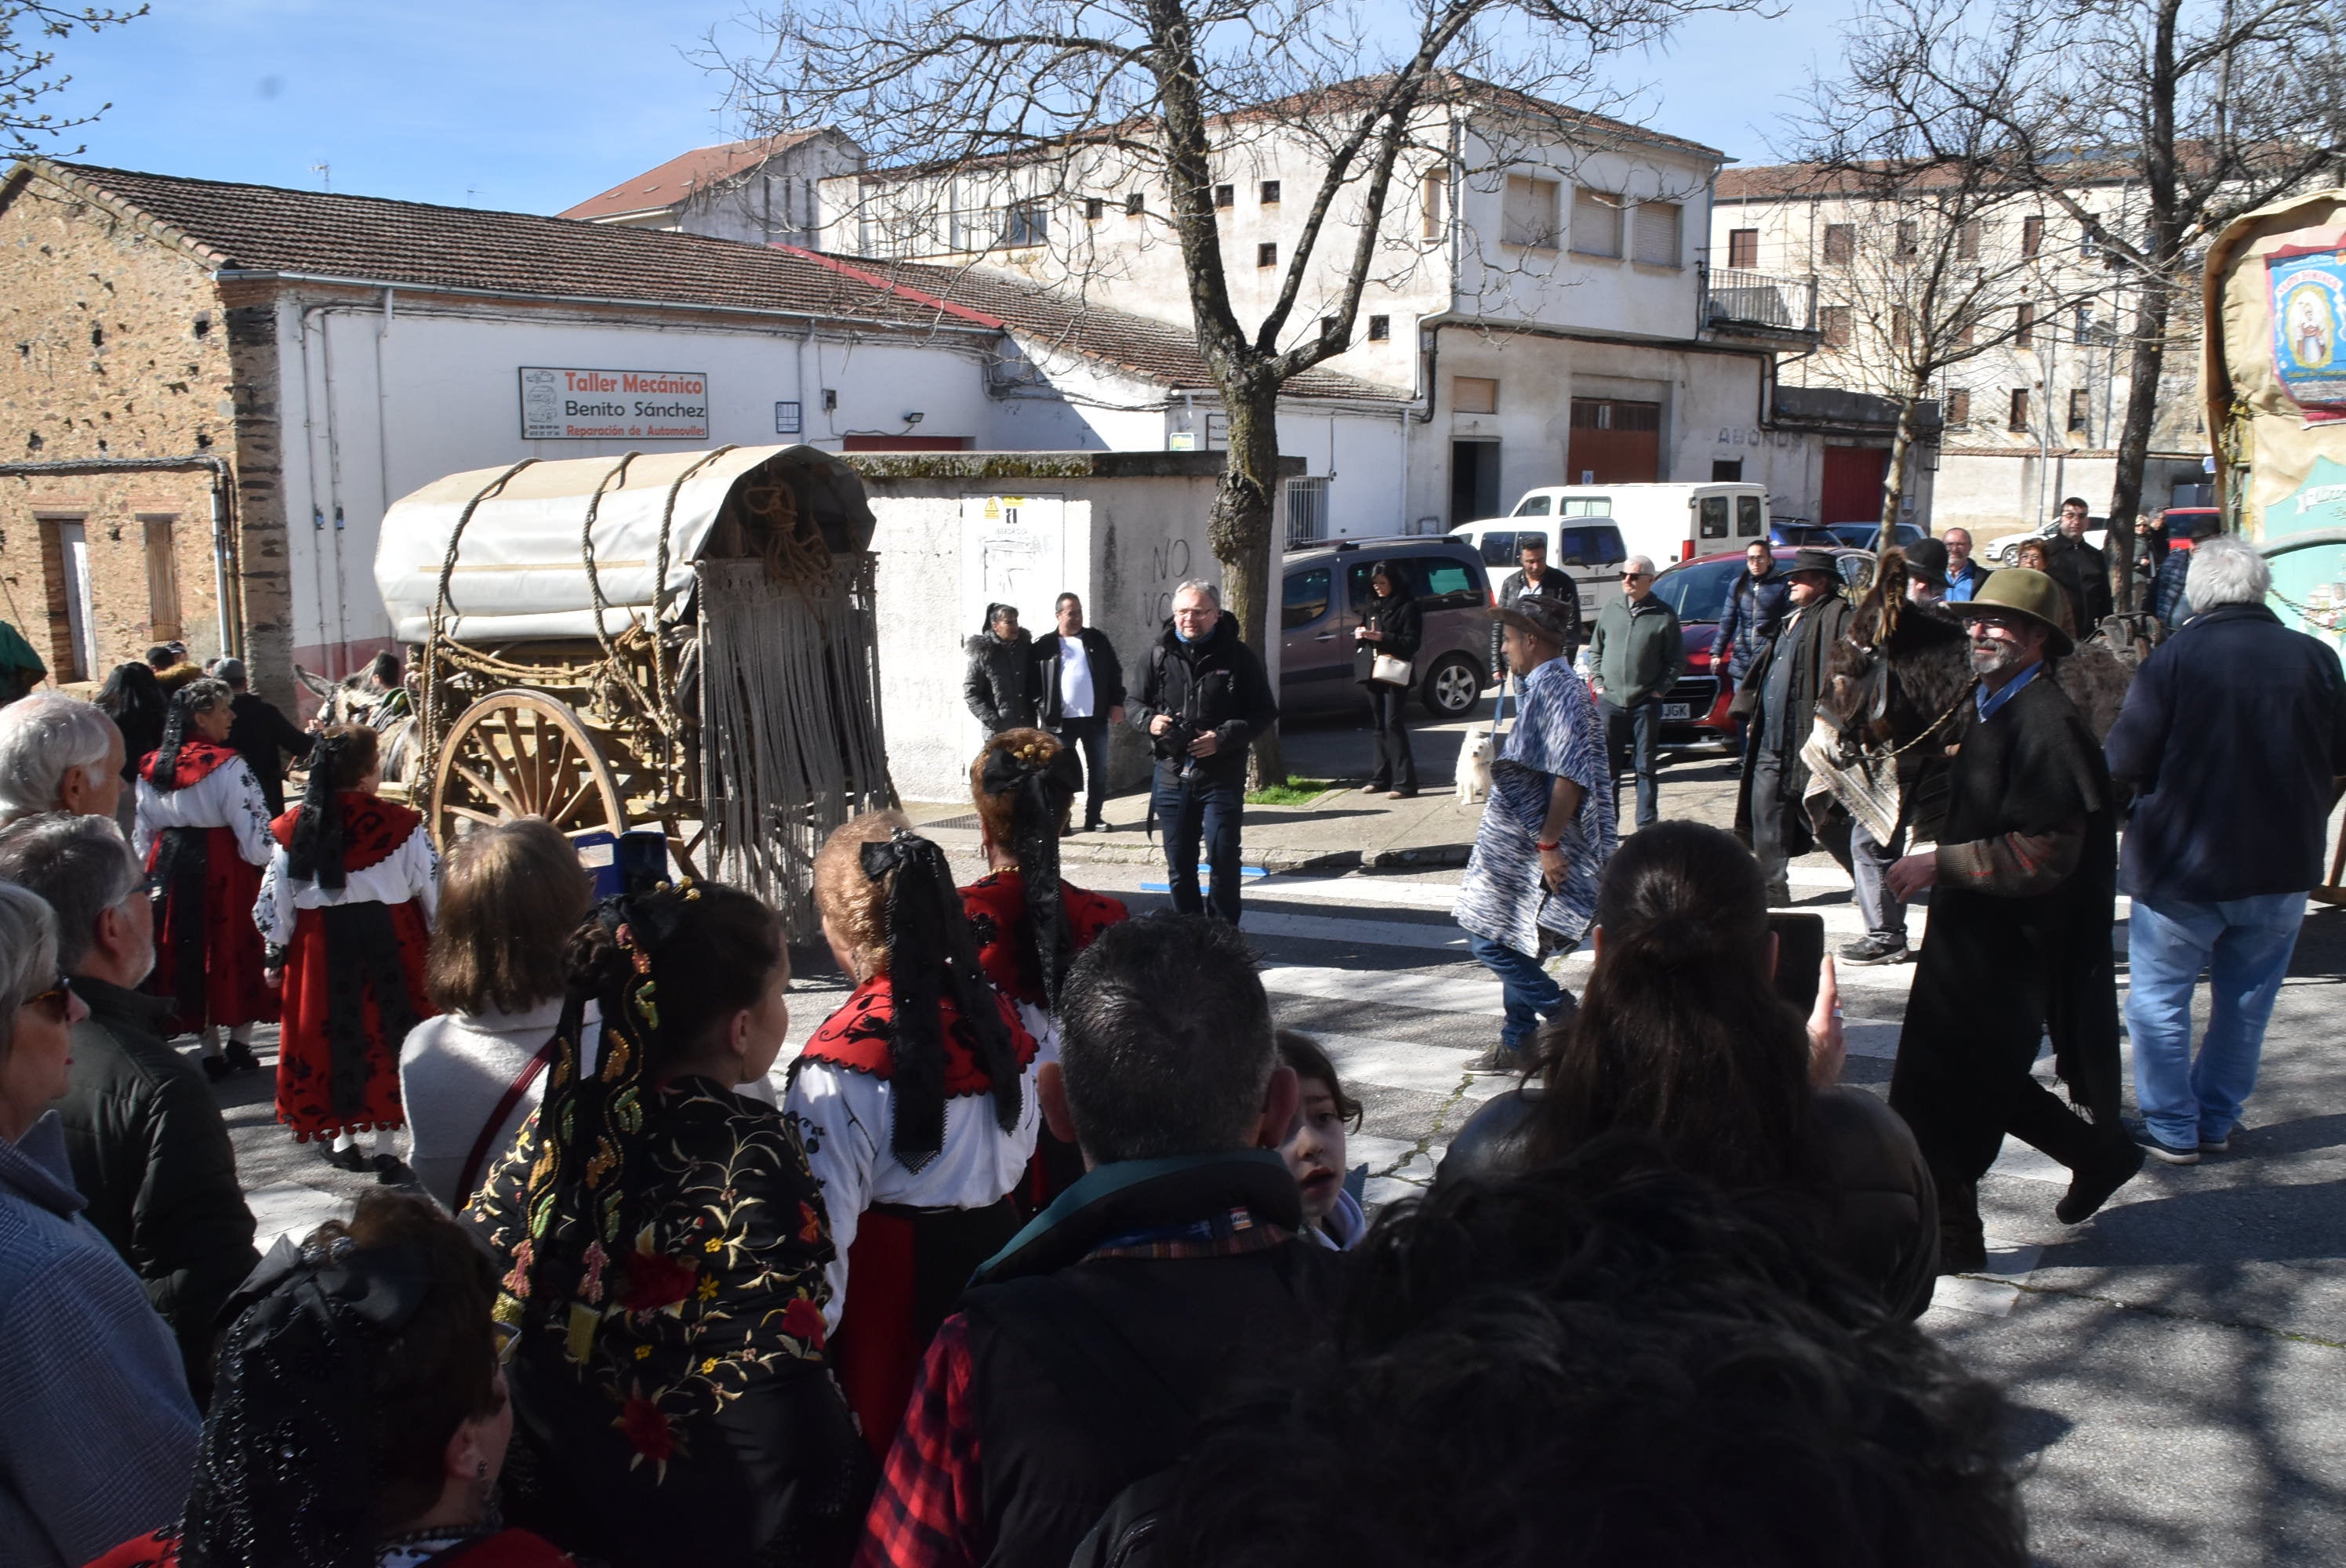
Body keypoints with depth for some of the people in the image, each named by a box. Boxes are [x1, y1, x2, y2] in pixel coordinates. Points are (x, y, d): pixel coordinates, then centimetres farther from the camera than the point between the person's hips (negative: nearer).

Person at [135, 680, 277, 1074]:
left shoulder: (151, 769, 4)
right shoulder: (228, 767, -15)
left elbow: (142, 838, 11)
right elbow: (255, 835, -18)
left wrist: (151, 875, 20)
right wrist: (265, 857, -2)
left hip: (170, 869, 6)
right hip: (225, 871, -6)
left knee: (188, 953, 13)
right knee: (236, 951, 8)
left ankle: (210, 1050, 20)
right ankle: (239, 1044, 10)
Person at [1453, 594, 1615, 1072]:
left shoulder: (1555, 691, -19)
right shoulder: (1547, 687, 14)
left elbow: (1569, 776, -26)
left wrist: (1549, 842, -25)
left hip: (1530, 848, -10)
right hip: (1523, 844, 10)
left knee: (1487, 936, -6)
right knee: (1513, 941, 14)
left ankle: (1567, 1017, 0)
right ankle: (1517, 1044, 21)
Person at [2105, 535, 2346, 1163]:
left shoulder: (2175, 657, -14)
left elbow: (2123, 765, -15)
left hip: (2182, 864, -4)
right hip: (2285, 865, 4)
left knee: (2160, 996, 10)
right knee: (2246, 1000, 17)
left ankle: (2171, 1128, 14)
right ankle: (2218, 1121, 26)